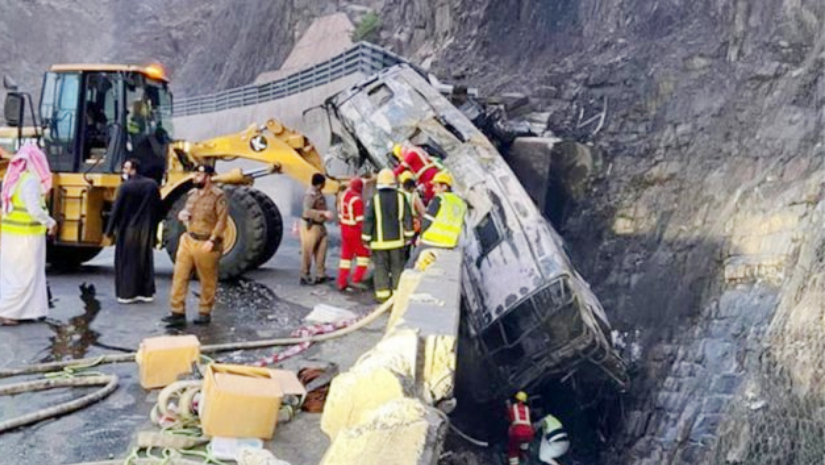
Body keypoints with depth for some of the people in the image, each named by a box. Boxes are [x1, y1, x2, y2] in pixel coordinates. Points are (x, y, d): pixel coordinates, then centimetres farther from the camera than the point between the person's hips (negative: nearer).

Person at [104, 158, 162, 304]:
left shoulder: (126, 186, -13)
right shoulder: (152, 185, 1)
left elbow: (117, 210, -11)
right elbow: (158, 208, 6)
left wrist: (110, 230, -2)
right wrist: (152, 226, 18)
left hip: (128, 229, -4)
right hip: (146, 230, 4)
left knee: (127, 261, 5)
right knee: (145, 260, 12)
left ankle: (127, 293, 8)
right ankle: (147, 292, 15)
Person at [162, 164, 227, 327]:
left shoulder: (218, 195, -11)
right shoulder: (192, 193, 12)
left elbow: (222, 221, -15)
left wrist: (212, 240, -22)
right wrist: (182, 214, 1)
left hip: (206, 244, -7)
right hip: (188, 240, 7)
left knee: (208, 281, 6)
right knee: (180, 277, 3)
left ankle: (205, 313, 18)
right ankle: (178, 313, 9)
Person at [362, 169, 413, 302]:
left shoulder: (375, 199, -9)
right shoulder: (400, 197, -2)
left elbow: (368, 220, -8)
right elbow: (407, 218, 1)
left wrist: (366, 238, 1)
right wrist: (408, 236, 10)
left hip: (379, 241, -2)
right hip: (397, 239, 2)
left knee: (381, 267, 5)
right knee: (397, 267, 11)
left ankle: (383, 294, 5)